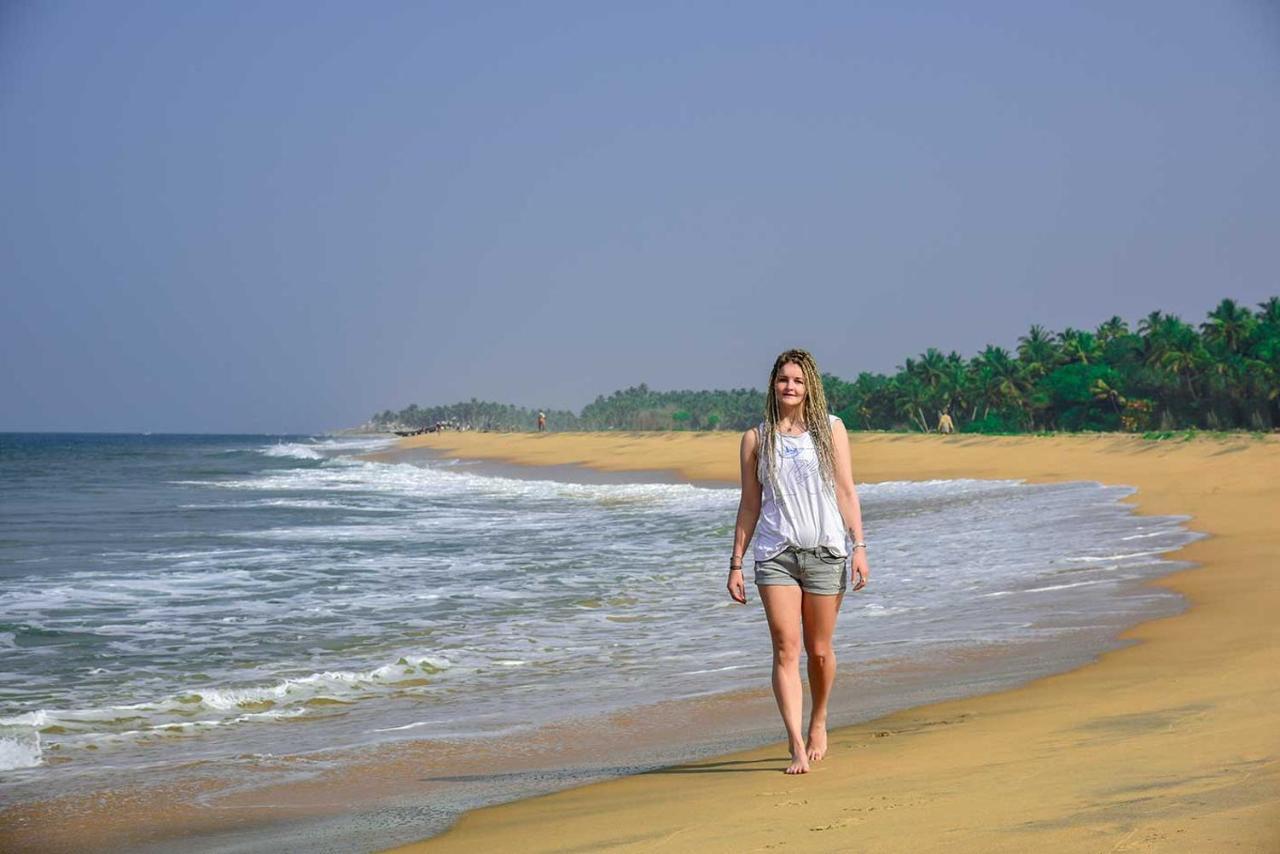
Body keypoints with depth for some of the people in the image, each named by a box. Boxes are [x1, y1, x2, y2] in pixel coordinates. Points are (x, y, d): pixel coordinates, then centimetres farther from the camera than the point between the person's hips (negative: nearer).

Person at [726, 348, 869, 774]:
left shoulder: (830, 429, 6)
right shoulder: (756, 439, 8)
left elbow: (846, 491, 4)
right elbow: (749, 504, 11)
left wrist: (859, 547, -4)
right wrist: (736, 563, 7)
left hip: (825, 551, 0)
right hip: (775, 554, 0)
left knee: (819, 651, 7)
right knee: (785, 649, -10)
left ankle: (818, 724, 32)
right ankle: (797, 745, -13)